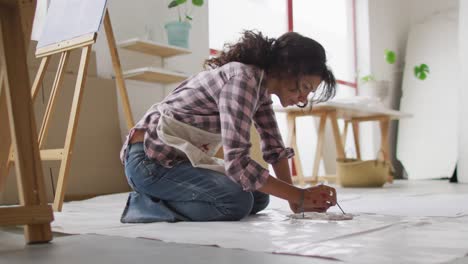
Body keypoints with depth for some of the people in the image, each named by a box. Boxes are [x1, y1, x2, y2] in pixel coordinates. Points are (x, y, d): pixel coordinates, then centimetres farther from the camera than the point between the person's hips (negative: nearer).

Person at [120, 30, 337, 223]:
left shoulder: (262, 86, 3)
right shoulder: (242, 79, -25)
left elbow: (275, 148, 7)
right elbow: (237, 163, -32)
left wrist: (295, 201, -3)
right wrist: (300, 196, -26)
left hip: (181, 158, 10)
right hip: (149, 159, -9)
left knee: (259, 198, 4)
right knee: (238, 201, -26)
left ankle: (162, 196, 8)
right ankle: (147, 204, -9)